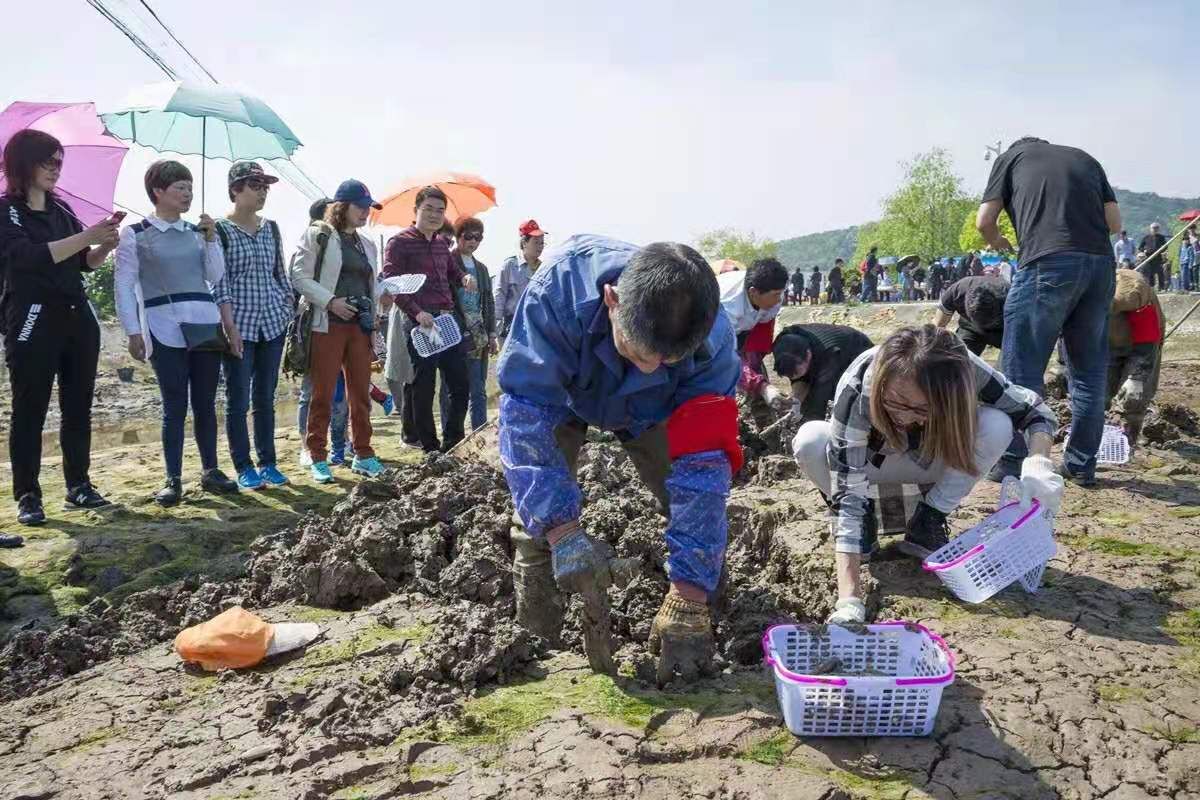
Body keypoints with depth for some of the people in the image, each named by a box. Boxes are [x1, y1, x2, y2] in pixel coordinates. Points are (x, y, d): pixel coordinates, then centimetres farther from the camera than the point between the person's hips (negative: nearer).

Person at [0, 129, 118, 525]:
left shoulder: (61, 209, 13)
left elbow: (84, 263, 17)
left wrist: (105, 246, -3)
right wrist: (87, 236, -20)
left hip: (77, 317, 6)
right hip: (33, 321, -6)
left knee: (79, 406, 8)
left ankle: (79, 486, 16)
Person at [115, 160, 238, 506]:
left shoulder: (198, 231, 13)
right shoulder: (135, 234, 2)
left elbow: (215, 276, 8)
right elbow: (124, 285, 0)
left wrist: (211, 238, -2)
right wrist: (133, 332, -5)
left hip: (205, 325, 4)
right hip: (165, 328, -4)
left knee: (206, 403, 8)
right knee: (175, 406, -2)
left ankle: (210, 471, 18)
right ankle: (173, 479, 7)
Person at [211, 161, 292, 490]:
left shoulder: (270, 228, 11)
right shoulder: (220, 230, -5)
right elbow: (220, 284, -9)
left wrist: (290, 312, 9)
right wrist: (231, 327, -15)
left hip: (272, 325, 5)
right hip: (239, 327, -5)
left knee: (266, 398, 10)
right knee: (238, 400, 1)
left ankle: (268, 464, 18)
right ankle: (244, 468, 10)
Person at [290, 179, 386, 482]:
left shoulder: (367, 244, 17)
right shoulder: (317, 236, -2)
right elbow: (300, 277, -7)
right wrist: (330, 301, -17)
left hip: (360, 326, 6)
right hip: (327, 324, -6)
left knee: (361, 392, 7)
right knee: (323, 394, 0)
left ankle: (363, 454, 15)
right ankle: (318, 458, 8)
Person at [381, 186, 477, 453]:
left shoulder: (441, 244, 17)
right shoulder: (400, 243, -3)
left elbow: (453, 272, 29)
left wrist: (465, 278, 4)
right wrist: (417, 313, -23)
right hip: (420, 324, -7)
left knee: (461, 385, 7)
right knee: (424, 388, 0)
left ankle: (452, 442, 20)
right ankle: (431, 449, 9)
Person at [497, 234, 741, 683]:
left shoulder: (714, 341, -37)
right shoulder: (560, 287, -43)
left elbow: (702, 466, -38)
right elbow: (526, 412, -41)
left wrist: (687, 600, -40)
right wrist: (563, 531, -47)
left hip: (647, 411, 1)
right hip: (558, 396, -1)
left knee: (696, 493, -14)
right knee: (538, 509, -16)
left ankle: (704, 614, 7)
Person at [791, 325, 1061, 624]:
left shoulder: (961, 370, -32)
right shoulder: (857, 389, -39)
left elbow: (1034, 409, -17)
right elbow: (848, 493, -42)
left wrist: (1038, 462, -40)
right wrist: (849, 600, -49)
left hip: (924, 461, 2)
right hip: (867, 462, -2)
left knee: (997, 425, -26)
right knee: (809, 440, -35)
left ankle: (926, 523, -8)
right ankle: (864, 520, -6)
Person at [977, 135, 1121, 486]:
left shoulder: (1011, 156, 17)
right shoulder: (1085, 158, 27)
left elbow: (984, 221, 9)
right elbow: (1115, 223, 18)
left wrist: (999, 243, 29)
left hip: (1047, 263, -4)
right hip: (1101, 263, 5)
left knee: (1022, 369, 2)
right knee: (1089, 368, 12)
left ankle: (1013, 463, 3)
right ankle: (1082, 464, 18)